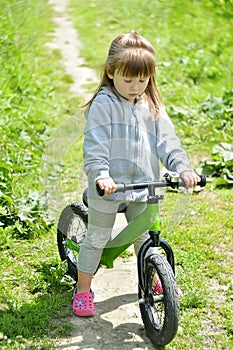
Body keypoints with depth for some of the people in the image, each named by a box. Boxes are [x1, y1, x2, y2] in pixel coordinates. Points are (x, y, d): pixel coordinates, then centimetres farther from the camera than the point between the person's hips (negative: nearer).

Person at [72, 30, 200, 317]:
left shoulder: (152, 106, 5)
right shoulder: (103, 105, -11)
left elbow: (167, 141, 2)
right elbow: (94, 145, -18)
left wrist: (183, 168, -12)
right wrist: (101, 175, -33)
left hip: (142, 185, 5)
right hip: (109, 186, -4)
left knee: (143, 235, 21)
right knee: (97, 239, 6)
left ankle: (152, 280, 41)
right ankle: (83, 290, 22)